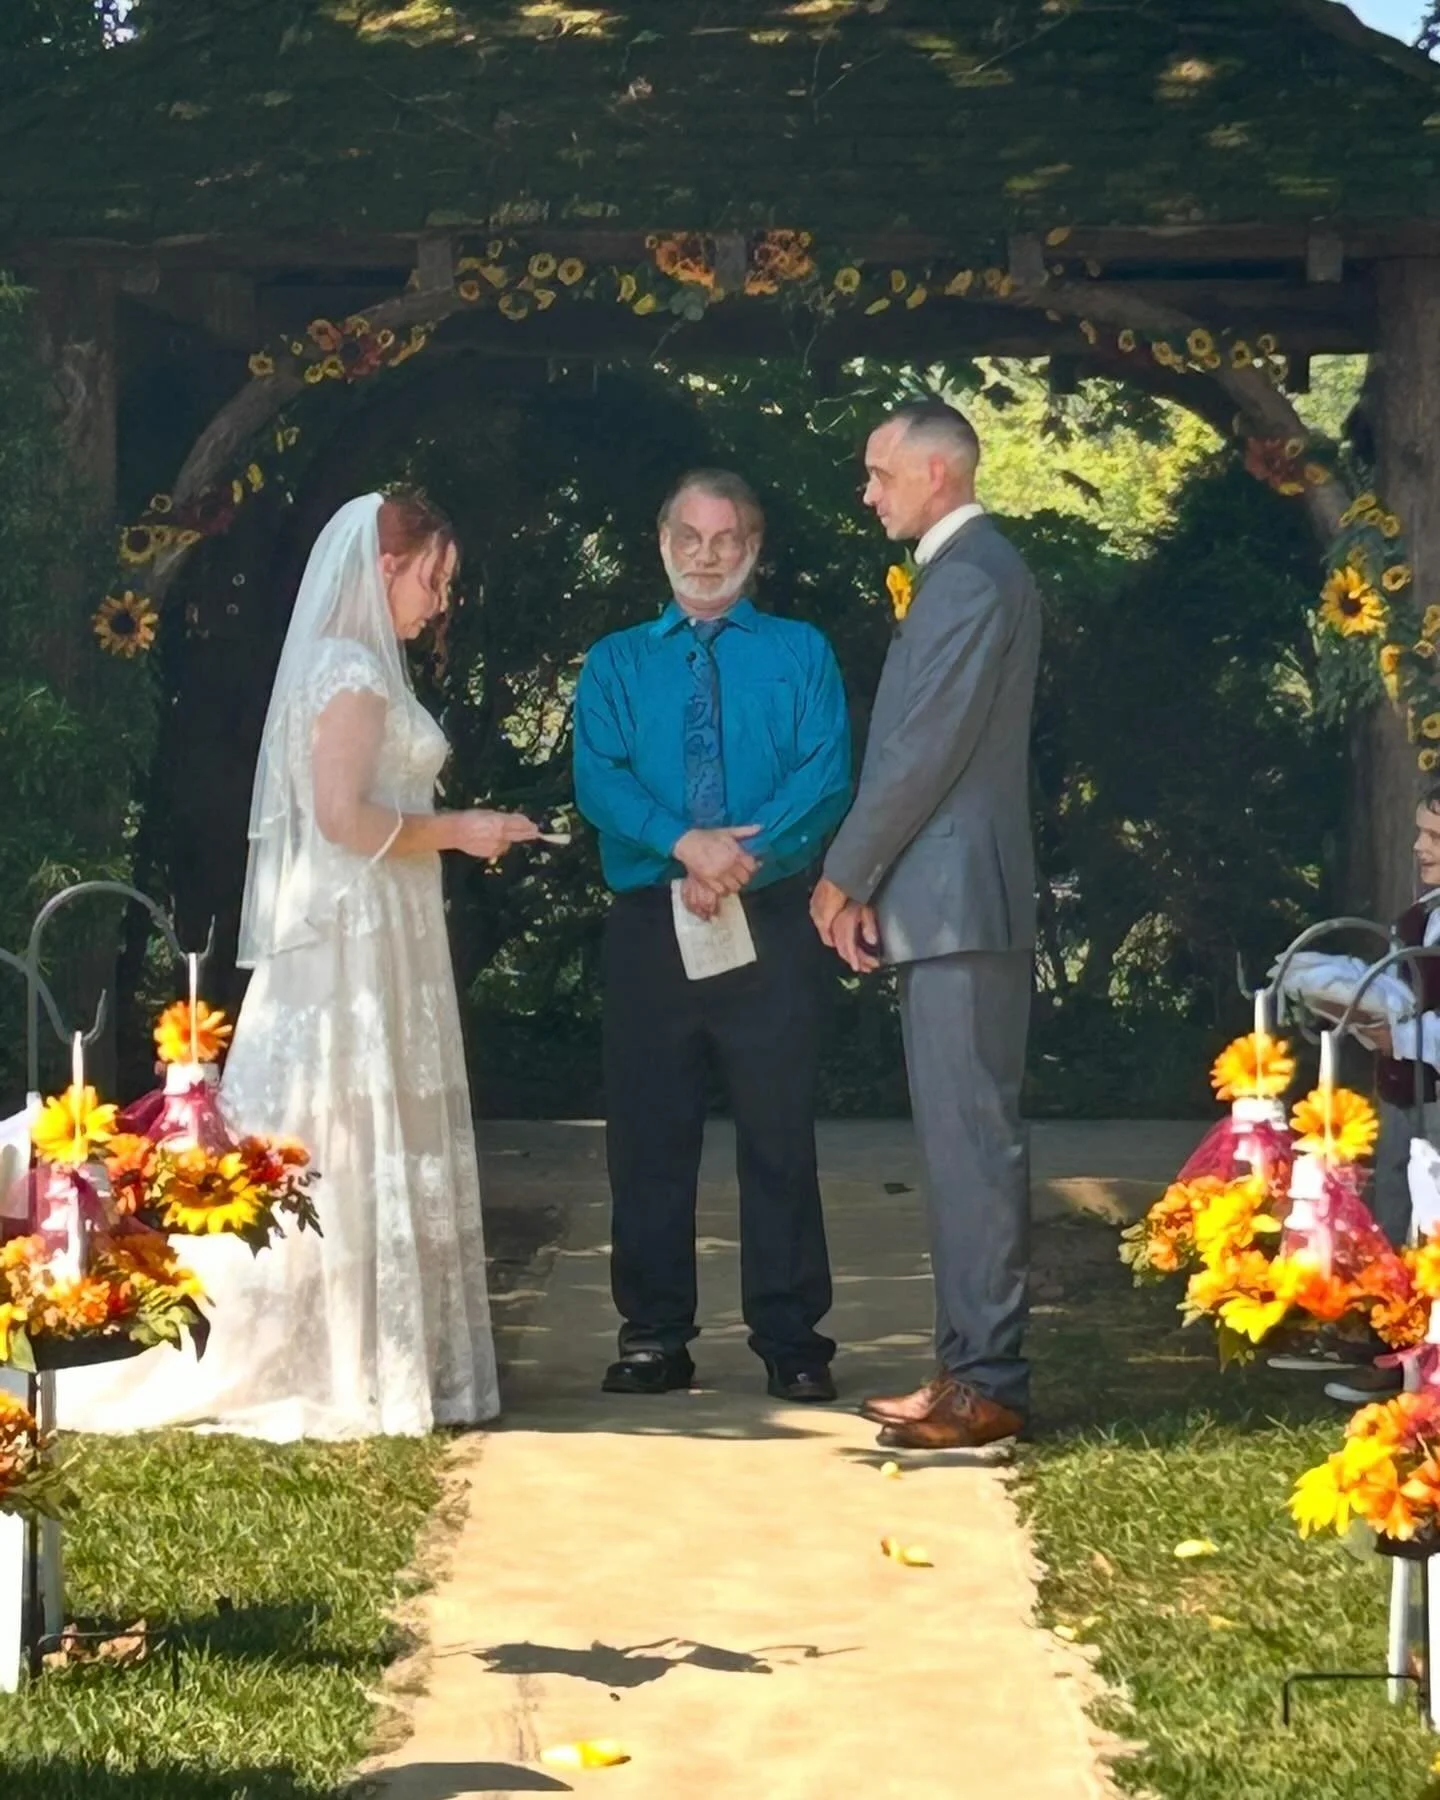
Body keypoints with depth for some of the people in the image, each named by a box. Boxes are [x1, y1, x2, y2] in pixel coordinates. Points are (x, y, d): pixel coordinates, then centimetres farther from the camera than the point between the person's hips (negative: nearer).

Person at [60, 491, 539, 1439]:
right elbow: (345, 818, -20)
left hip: (363, 942, 10)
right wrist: (458, 830, -11)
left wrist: (453, 830, 12)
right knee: (355, 1149, -5)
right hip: (357, 943, -10)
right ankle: (347, 1370, 1)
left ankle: (322, 1356, 14)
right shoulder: (354, 669, -13)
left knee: (355, 1151, 10)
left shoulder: (354, 665, 16)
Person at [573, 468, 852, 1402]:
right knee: (649, 1133, 5)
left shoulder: (802, 654, 8)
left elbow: (827, 779, -4)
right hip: (651, 924, 2)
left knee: (779, 1134, 0)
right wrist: (686, 843, -19)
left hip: (770, 922, -1)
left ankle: (791, 1340, 6)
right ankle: (655, 1335, 13)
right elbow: (598, 780, -2)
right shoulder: (615, 663, 12)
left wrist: (743, 859, -17)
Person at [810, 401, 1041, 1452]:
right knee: (965, 1139, 12)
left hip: (959, 901, -11)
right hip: (951, 899, 11)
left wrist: (846, 875, -7)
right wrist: (872, 880, 12)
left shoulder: (971, 576, -14)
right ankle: (973, 1365, 17)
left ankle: (988, 1384, -5)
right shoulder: (970, 570, 19)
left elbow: (927, 749, -18)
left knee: (971, 1139, -8)